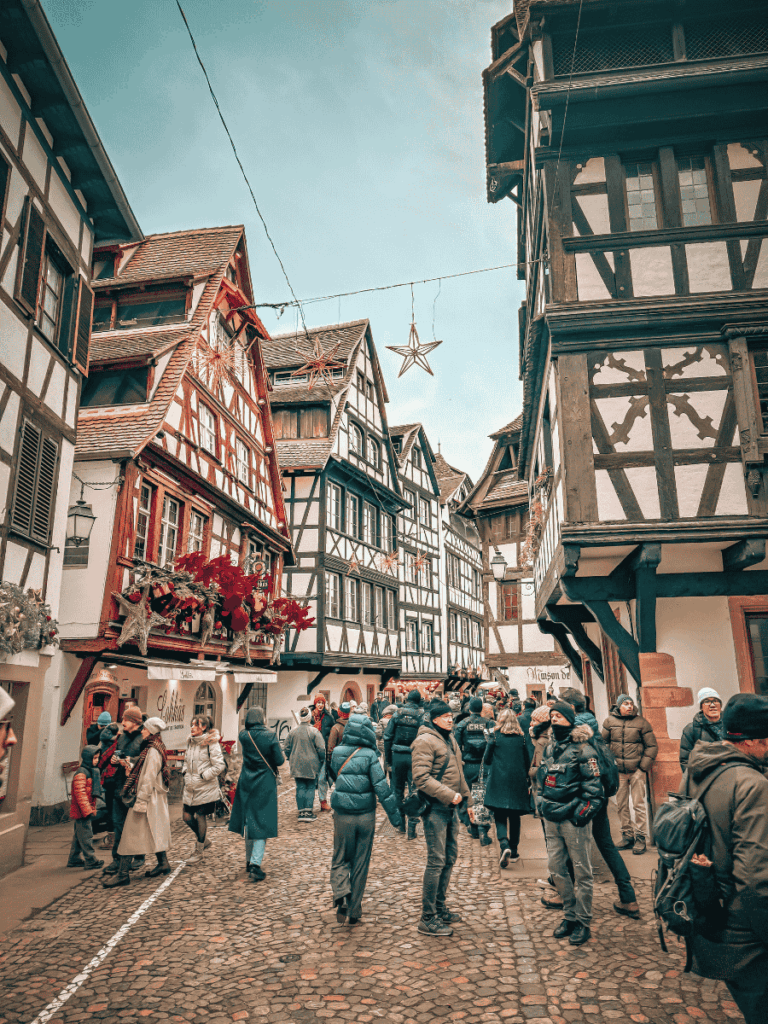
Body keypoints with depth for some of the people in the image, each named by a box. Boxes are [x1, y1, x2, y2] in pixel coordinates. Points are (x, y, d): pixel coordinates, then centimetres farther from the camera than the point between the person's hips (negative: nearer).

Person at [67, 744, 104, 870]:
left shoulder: (91, 771, 14)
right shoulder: (81, 774, -17)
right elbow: (80, 794, -23)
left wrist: (92, 809, 21)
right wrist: (88, 811, -23)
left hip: (87, 811, 10)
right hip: (81, 812, -10)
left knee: (79, 836, 17)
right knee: (86, 836, -5)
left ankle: (74, 859, 26)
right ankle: (91, 861, -1)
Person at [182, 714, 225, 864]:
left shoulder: (211, 743, -14)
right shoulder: (190, 742, 7)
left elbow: (219, 766, -17)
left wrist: (203, 776, -15)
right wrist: (186, 774, 8)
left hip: (206, 788, -7)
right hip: (191, 787, 7)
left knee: (200, 816, 3)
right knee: (187, 816, 8)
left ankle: (199, 851, 20)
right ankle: (204, 840, 33)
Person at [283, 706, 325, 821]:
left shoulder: (292, 732, 0)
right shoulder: (314, 732, -10)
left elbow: (286, 748, 7)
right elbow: (321, 748, -11)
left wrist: (291, 759, 21)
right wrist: (322, 761, 5)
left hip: (297, 764, 3)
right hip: (311, 765, -3)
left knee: (300, 787, 9)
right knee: (311, 787, 7)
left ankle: (301, 812, 10)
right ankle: (308, 811, 3)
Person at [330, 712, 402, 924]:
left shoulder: (337, 753, -4)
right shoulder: (369, 755, -12)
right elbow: (381, 786, -14)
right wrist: (394, 814, -7)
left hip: (342, 816, 1)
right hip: (366, 816, -1)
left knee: (340, 859, 17)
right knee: (361, 863, 14)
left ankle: (341, 893, -9)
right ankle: (354, 911, 21)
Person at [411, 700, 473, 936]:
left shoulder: (450, 739, 14)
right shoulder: (425, 741, -16)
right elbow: (421, 778, -23)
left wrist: (468, 801, 22)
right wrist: (449, 795, -23)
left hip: (450, 807, 9)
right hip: (435, 808, -9)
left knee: (450, 857, 16)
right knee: (436, 861, -5)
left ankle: (440, 908, 31)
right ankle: (428, 919, 5)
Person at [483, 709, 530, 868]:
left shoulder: (495, 735, -3)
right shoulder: (521, 737, 3)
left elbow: (486, 759, 0)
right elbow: (527, 762, 8)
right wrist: (525, 780, 22)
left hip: (498, 780, -2)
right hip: (518, 781, 2)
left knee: (499, 815, 1)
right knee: (514, 817, 14)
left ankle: (504, 844, -22)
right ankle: (513, 852, 20)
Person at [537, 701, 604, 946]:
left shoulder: (582, 749, -11)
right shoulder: (549, 749, 11)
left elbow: (594, 787, -12)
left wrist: (583, 813, -15)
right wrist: (543, 805, 15)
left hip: (574, 819, -7)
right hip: (551, 819, 7)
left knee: (581, 871, 4)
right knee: (556, 868, 11)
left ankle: (583, 923, 16)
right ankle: (570, 915, 28)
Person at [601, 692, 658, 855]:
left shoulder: (641, 722, -5)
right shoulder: (610, 721, 1)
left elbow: (652, 746, 0)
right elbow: (603, 743, 10)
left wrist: (643, 766, -5)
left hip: (636, 770, -3)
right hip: (618, 770, 3)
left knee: (638, 805, -1)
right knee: (621, 805, 9)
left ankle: (640, 837, 9)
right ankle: (628, 836, 20)